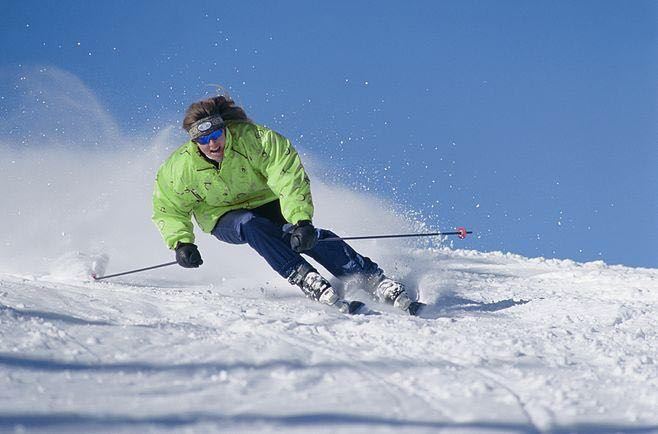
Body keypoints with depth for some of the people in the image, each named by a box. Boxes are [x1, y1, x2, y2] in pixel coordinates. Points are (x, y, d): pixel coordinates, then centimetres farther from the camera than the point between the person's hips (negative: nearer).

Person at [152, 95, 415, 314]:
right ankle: (307, 281, -40)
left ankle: (375, 281, -24)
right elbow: (169, 211, -4)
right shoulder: (179, 170, -20)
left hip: (268, 203, -1)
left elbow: (291, 180, -31)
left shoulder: (255, 140, -26)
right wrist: (180, 243, -22)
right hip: (225, 219, 1)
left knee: (306, 235, -26)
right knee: (252, 225, -35)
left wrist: (301, 220, -44)